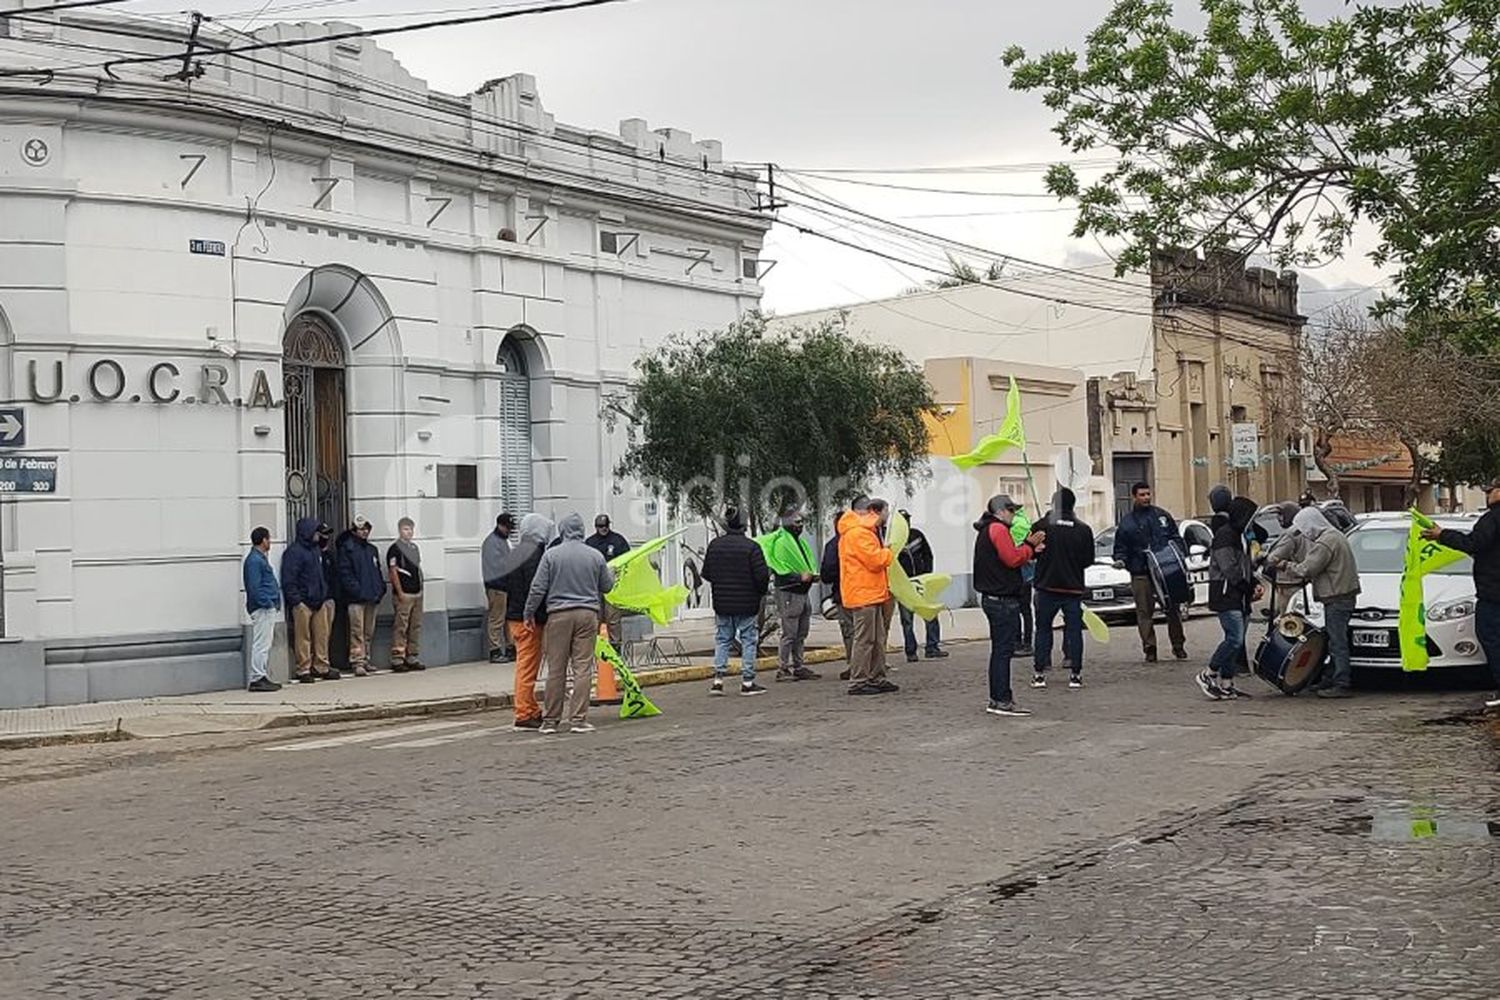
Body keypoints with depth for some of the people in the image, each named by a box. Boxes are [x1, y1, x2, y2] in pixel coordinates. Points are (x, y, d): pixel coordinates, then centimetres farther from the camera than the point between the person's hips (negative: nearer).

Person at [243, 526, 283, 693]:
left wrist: (274, 604, 16)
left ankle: (262, 677, 18)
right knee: (261, 645, -9)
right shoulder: (254, 560, -14)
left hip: (268, 609, 11)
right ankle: (257, 679, -8)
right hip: (262, 609, -11)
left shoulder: (261, 558, 18)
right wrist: (267, 603, -19)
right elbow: (254, 587, -20)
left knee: (265, 645, 13)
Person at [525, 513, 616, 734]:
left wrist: (529, 613, 9)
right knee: (583, 668, 2)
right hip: (587, 613, 1)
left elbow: (538, 588, -3)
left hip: (559, 614, 0)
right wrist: (611, 573, 34)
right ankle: (578, 720, 0)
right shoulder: (595, 555, 3)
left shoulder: (551, 554, -2)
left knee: (556, 669, 5)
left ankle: (550, 720, 10)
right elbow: (607, 587, 13)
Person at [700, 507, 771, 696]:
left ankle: (718, 679, 7)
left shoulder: (714, 545, 1)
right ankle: (747, 682, 5)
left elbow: (706, 573, 6)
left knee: (722, 640, 13)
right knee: (749, 641, 5)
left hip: (722, 603, 4)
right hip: (747, 604, -4)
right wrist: (761, 591, 5)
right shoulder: (751, 547, -13)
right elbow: (762, 575, -15)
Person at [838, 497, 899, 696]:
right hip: (863, 594, -11)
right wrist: (890, 551, -4)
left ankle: (876, 679, 20)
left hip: (872, 594, 11)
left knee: (878, 638, 14)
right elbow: (875, 560, -20)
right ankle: (858, 682, -4)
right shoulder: (858, 533, -16)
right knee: (865, 639, -7)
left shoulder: (865, 531, 19)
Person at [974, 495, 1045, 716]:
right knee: (1004, 650, -9)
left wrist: (1028, 549, 7)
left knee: (1000, 649, 14)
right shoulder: (998, 529, -12)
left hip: (992, 597, 11)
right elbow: (1013, 559, -18)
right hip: (1003, 600, -11)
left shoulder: (986, 531, 21)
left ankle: (997, 698, 17)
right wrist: (1029, 546, -5)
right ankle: (1002, 701, -9)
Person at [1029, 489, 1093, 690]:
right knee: (1074, 630, 6)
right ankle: (1075, 673, 4)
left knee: (1043, 630, 9)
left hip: (1047, 587, -1)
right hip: (1073, 588, 1)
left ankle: (1040, 673, 7)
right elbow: (1088, 560, 1)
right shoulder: (1083, 530, -4)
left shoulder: (1042, 526, -9)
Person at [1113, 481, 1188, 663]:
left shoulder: (1162, 516, 11)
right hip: (1140, 574, -2)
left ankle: (1178, 646, 18)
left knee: (1173, 609, 6)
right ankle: (1149, 649, 3)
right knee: (1144, 612, -3)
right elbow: (1120, 548, 8)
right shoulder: (1127, 522, 5)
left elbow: (1176, 537, 17)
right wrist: (1120, 560, -11)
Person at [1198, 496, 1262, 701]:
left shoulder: (1241, 535, 20)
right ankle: (1208, 675, -7)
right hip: (1226, 595, -10)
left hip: (1240, 598, 10)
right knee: (1235, 638, -17)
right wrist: (1249, 589, -12)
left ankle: (1226, 683, 9)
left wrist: (1255, 585, 7)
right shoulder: (1225, 535, -12)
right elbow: (1229, 569, -17)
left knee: (1236, 640, 6)